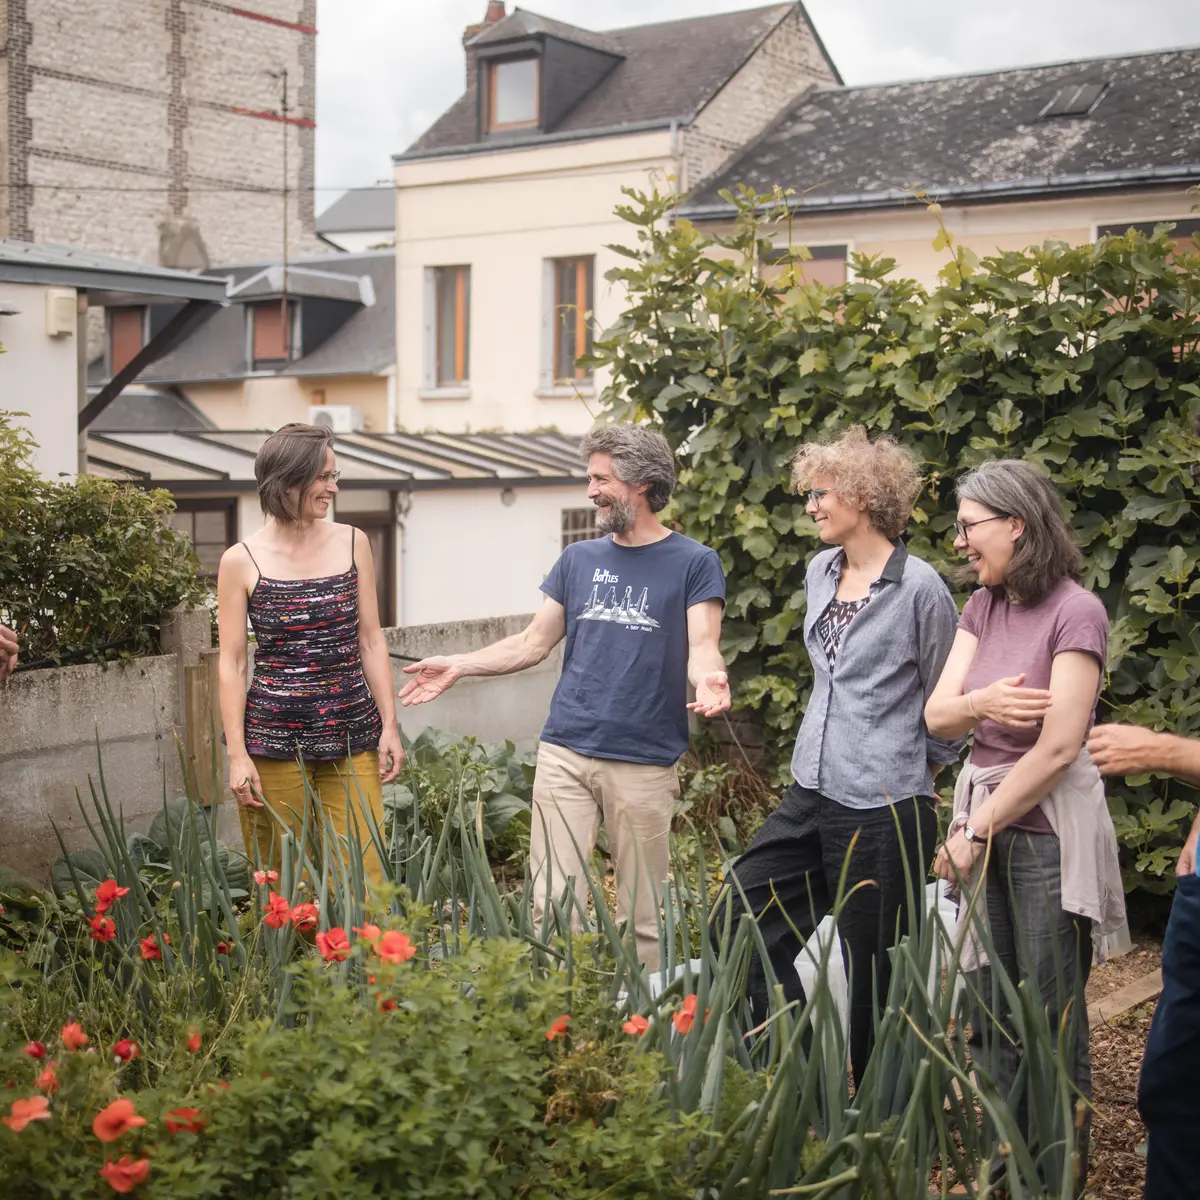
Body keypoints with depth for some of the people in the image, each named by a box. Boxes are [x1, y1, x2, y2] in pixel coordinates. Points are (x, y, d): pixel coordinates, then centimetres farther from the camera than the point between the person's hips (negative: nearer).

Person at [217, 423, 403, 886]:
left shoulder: (352, 543, 6)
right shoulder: (241, 562, -3)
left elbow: (371, 641, 10)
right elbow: (232, 663, -1)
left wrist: (390, 725, 6)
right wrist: (237, 755, -6)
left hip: (352, 735, 2)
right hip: (274, 739, -2)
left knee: (364, 875, 0)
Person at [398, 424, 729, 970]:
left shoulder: (694, 563, 2)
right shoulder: (578, 560, 14)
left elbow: (702, 646, -9)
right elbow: (532, 643, 17)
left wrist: (708, 678, -31)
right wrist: (457, 666, 10)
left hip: (645, 762, -3)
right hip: (565, 753, 3)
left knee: (639, 915, 4)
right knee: (553, 904, -1)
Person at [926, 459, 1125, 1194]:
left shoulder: (1076, 612, -15)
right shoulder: (983, 607, 7)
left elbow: (1058, 748, -20)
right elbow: (937, 714, 0)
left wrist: (975, 832, -14)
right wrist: (979, 703, -24)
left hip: (1047, 830, -7)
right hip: (985, 818, 7)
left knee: (1051, 1020, 4)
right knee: (992, 1012, 14)